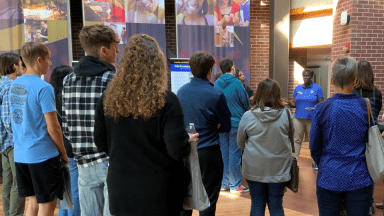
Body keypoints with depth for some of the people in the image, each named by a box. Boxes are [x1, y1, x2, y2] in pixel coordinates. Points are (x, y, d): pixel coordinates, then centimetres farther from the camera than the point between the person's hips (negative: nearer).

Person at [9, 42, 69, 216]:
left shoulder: (13, 85, 8)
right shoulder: (43, 88, -16)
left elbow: (15, 121, 16)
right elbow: (53, 128, -18)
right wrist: (63, 153, -5)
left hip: (20, 154, 8)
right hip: (43, 154, -7)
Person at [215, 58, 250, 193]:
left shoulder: (216, 84, 2)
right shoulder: (236, 83, -12)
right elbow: (246, 103, -4)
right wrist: (241, 112, 16)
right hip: (236, 123, -5)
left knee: (223, 153, 13)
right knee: (234, 154, 2)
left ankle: (224, 183, 21)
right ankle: (235, 185, 10)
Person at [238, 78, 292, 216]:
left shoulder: (248, 116, -11)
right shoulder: (285, 114, -10)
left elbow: (240, 144, 1)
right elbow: (291, 134, 9)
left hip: (254, 169, 0)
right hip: (279, 168, 1)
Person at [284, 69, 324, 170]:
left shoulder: (317, 88, 0)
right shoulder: (298, 88, 8)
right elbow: (294, 104, 9)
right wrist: (289, 104, -12)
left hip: (312, 118, -2)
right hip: (299, 117, 2)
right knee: (297, 139, 4)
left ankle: (314, 162, 16)